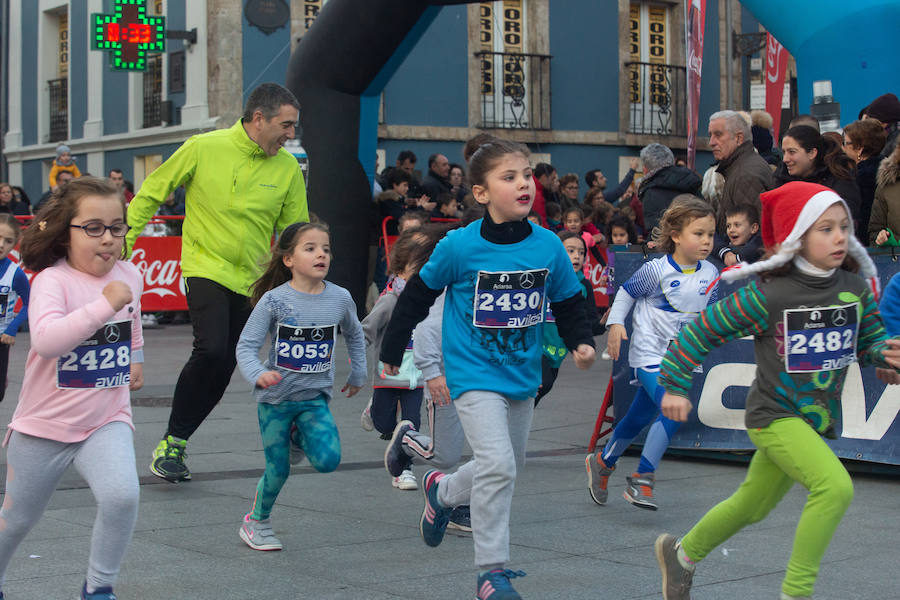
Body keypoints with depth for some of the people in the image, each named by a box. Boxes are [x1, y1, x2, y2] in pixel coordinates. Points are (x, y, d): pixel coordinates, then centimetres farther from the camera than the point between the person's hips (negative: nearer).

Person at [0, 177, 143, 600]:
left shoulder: (129, 275, -3)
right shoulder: (53, 280, -21)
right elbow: (46, 339, -41)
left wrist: (135, 356, 31)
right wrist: (105, 304, -42)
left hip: (107, 421, 3)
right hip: (45, 425, -2)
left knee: (122, 495, -24)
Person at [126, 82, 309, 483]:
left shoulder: (287, 168, 1)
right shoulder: (203, 148, -7)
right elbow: (152, 192, 4)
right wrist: (122, 242, 2)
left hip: (250, 280, 4)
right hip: (206, 266, -4)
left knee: (223, 369, 4)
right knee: (211, 350, -22)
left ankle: (174, 445, 20)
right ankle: (171, 442, -6)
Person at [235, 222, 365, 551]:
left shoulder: (340, 298, -4)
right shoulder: (274, 300, -14)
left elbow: (354, 335, 16)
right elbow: (246, 345, -13)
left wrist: (357, 374, 20)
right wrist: (258, 374, -31)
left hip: (315, 397, 3)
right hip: (276, 397, -2)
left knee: (328, 460, -15)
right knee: (278, 469, 3)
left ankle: (298, 436, 18)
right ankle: (256, 522, 29)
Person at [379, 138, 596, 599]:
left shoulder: (548, 246, -7)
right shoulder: (460, 247, -16)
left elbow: (568, 303, 8)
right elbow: (418, 294, -1)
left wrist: (581, 342, -9)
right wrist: (392, 350, 6)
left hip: (523, 373, 5)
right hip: (474, 373, -5)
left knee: (509, 466, 19)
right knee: (497, 465, -19)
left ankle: (442, 491, 49)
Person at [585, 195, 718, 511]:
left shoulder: (710, 274, 2)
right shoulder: (656, 270, -14)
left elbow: (710, 310, 18)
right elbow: (627, 291, -2)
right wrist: (616, 323, -12)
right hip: (649, 354, -6)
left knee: (639, 417, 14)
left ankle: (602, 462, 38)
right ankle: (641, 480, -14)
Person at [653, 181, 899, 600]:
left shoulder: (856, 288, -4)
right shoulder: (769, 295, -20)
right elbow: (703, 330, -11)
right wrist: (675, 385, -9)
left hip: (819, 420, 6)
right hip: (775, 414, -6)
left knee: (751, 507, 22)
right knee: (836, 486, -28)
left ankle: (681, 554, 46)